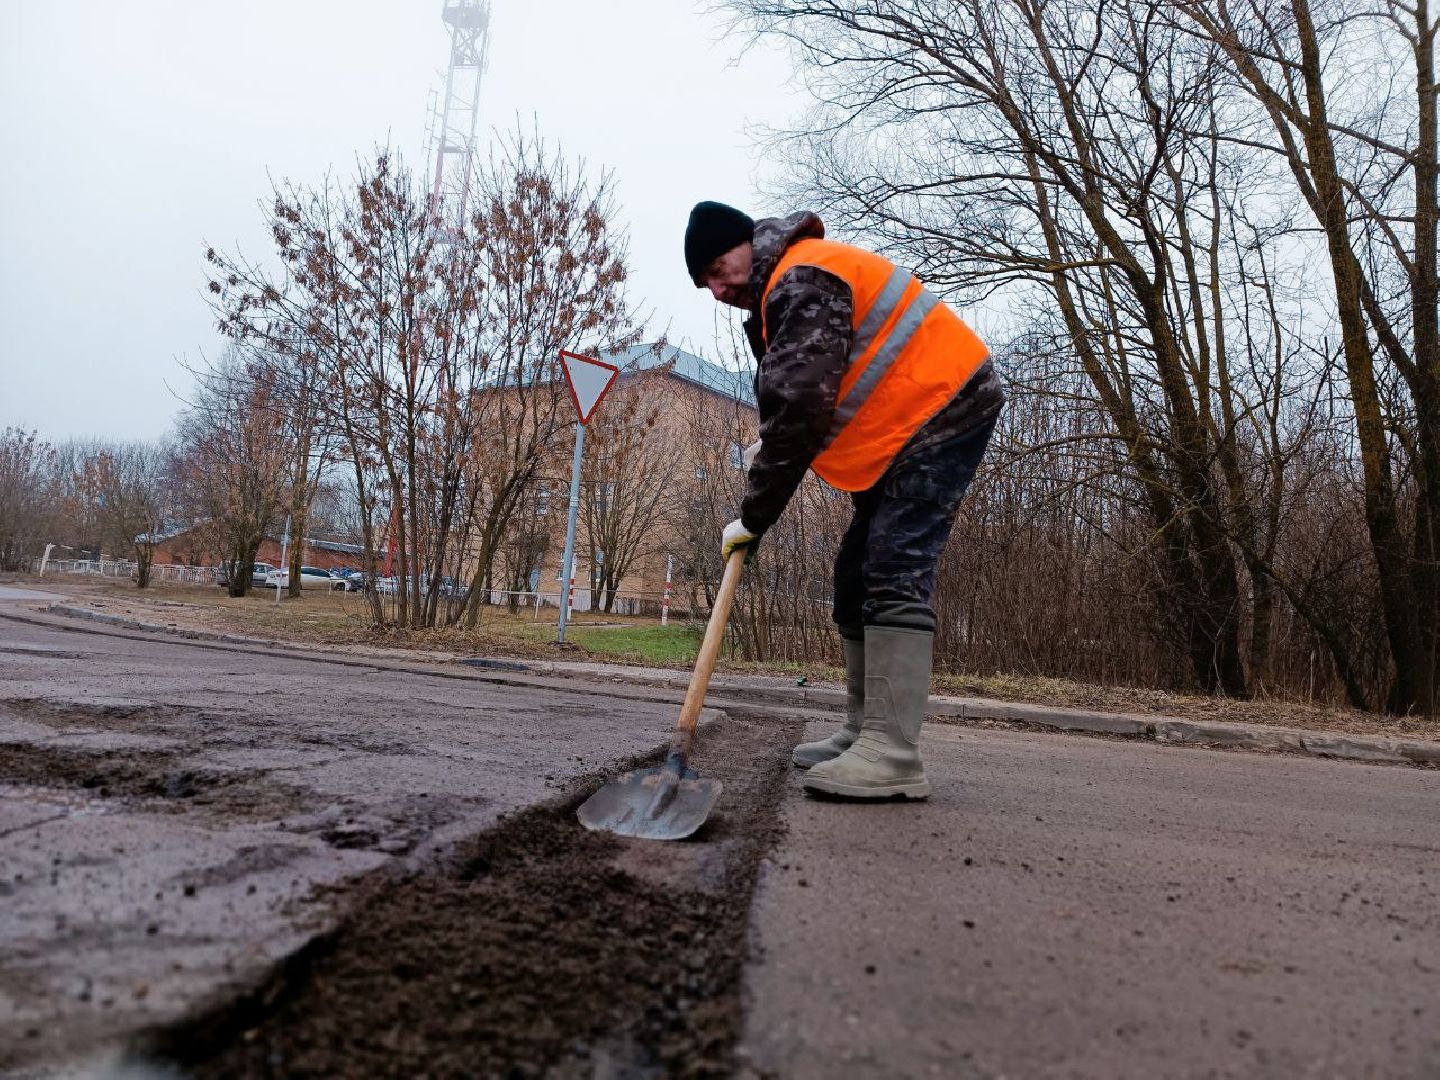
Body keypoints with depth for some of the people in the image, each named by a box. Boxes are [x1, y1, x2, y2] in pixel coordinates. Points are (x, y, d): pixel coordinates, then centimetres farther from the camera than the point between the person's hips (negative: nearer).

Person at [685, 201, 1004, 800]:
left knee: (893, 570, -20)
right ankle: (863, 734, 14)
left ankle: (892, 756, -22)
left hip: (944, 408, -11)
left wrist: (753, 515, -20)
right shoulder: (781, 293, 16)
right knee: (856, 572, 8)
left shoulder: (802, 279, -19)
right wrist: (769, 448, 2)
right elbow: (801, 396, 22)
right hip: (901, 430, 11)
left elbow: (800, 408, -27)